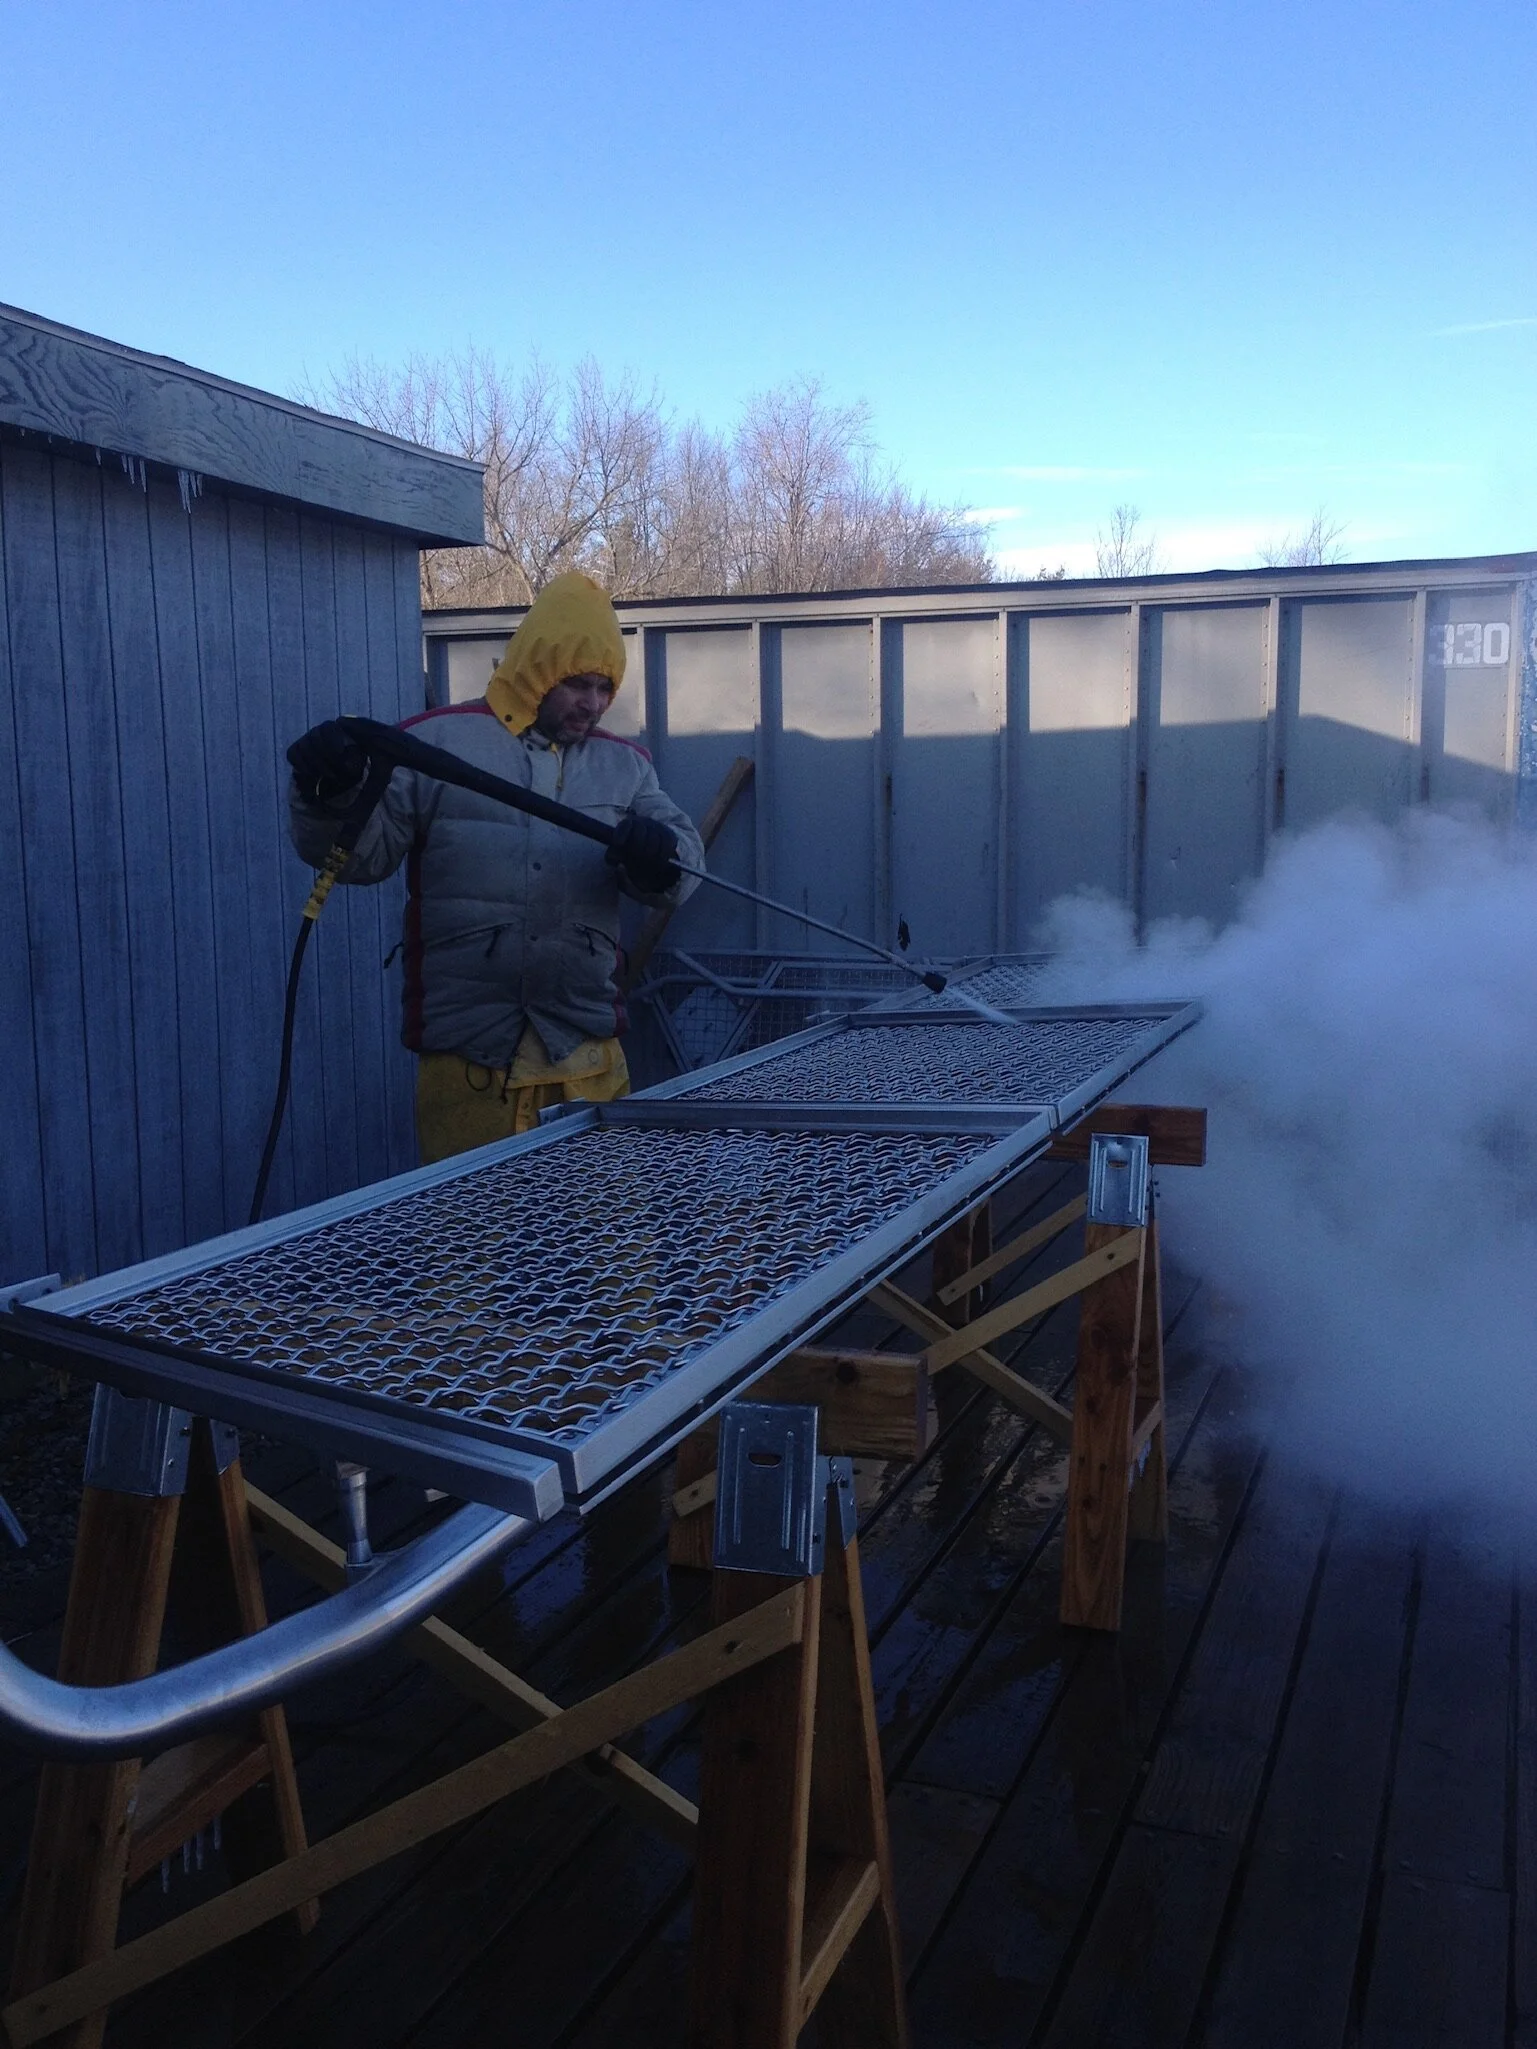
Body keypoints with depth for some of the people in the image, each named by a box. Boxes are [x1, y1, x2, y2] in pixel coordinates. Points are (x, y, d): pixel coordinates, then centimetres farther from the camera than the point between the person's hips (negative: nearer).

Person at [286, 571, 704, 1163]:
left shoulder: (625, 764, 13)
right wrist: (331, 796, -21)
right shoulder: (435, 741, 2)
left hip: (590, 1055, 3)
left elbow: (686, 860, 4)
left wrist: (660, 857, -19)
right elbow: (364, 852, 0)